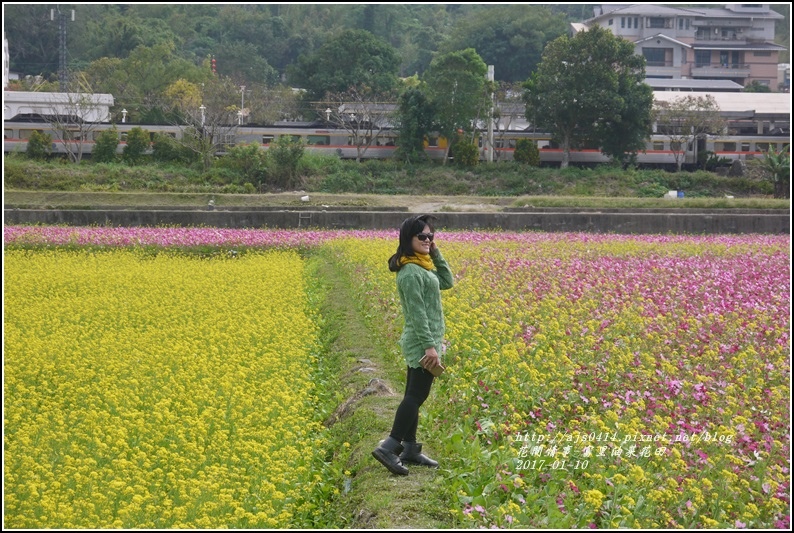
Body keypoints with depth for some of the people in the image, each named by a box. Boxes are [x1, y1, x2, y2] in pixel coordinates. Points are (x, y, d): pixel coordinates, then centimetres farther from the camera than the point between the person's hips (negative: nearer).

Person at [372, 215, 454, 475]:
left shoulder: (422, 266, 12)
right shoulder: (411, 272, -18)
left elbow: (447, 282, 16)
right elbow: (417, 313, -22)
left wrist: (436, 253, 8)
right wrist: (430, 346, -24)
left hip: (419, 343, 10)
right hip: (422, 343, -10)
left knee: (414, 395, 12)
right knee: (417, 395, -11)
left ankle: (409, 449, 17)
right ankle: (389, 447, -14)